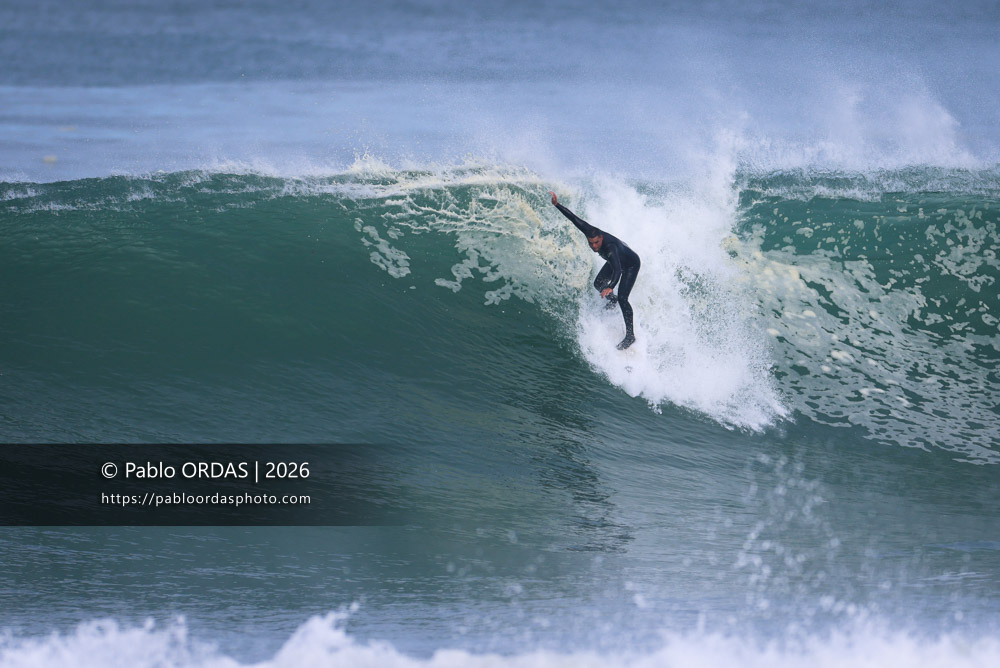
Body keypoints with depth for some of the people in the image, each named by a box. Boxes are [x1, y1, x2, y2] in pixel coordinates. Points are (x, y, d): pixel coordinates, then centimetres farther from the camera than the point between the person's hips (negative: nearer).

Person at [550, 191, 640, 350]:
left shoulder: (611, 247, -47)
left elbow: (617, 270, -60)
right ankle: (611, 300, 43)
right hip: (616, 262, 8)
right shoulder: (590, 231, -30)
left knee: (622, 298, -17)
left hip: (630, 265, -8)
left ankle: (630, 335, -7)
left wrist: (610, 287, -75)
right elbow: (574, 218, -20)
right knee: (598, 284, 8)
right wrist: (557, 204, -22)